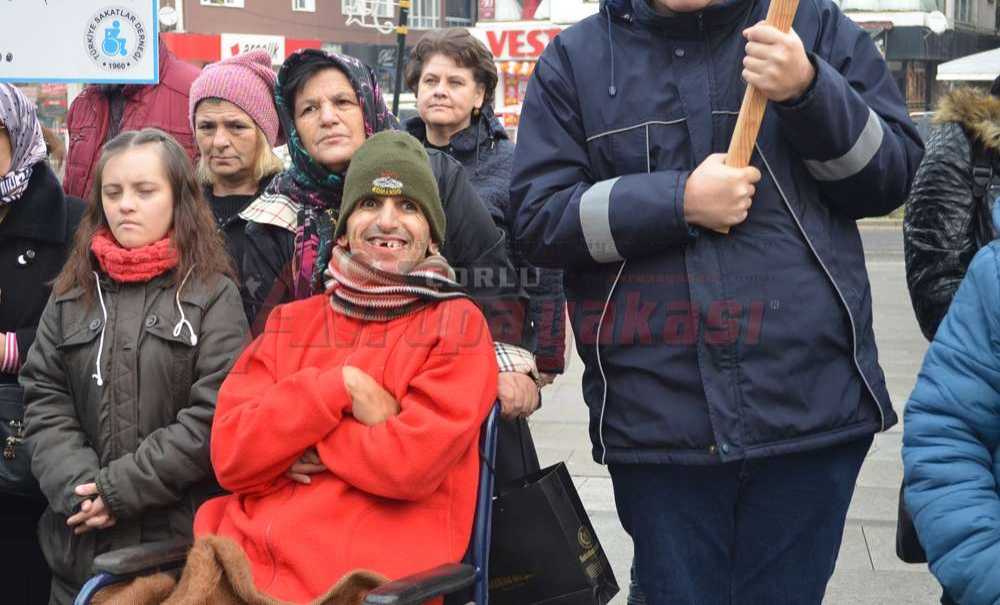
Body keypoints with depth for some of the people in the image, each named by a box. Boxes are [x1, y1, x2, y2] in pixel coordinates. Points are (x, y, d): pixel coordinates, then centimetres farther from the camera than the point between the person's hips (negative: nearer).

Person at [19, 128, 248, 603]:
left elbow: (215, 416, -12)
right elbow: (44, 403, 3)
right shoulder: (71, 295, 9)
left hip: (183, 540, -3)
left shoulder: (214, 295, -4)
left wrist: (121, 488, -15)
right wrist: (78, 488, -13)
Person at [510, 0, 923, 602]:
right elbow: (538, 217, 1)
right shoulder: (575, 59, 7)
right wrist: (679, 201, -11)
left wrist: (810, 91, -11)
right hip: (656, 416, 0)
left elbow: (893, 174, 6)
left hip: (810, 405, 1)